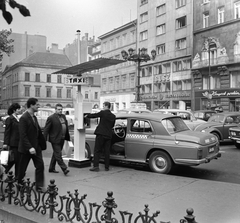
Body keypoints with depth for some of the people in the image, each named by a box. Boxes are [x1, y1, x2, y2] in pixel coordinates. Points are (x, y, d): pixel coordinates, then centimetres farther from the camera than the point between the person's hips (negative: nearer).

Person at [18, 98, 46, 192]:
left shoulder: (34, 117, 10)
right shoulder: (23, 118, -16)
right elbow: (23, 135, -22)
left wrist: (42, 144, 7)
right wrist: (29, 147, -27)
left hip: (36, 147, 7)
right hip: (26, 149, -7)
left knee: (40, 165, 0)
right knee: (22, 168, 9)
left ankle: (39, 186, 6)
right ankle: (19, 184, 32)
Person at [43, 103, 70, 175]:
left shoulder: (63, 116, 12)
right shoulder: (51, 118, -10)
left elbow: (66, 127, 16)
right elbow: (46, 129, -10)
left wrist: (68, 137, 15)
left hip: (62, 139, 8)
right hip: (55, 140, -8)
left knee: (56, 154, 15)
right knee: (58, 155, -6)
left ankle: (51, 168, 26)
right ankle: (64, 169, -6)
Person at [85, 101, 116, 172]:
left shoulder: (103, 113, -6)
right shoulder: (113, 116, 9)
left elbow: (94, 115, 3)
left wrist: (87, 115, 20)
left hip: (101, 134, -5)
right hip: (109, 135, 5)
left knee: (97, 150, 0)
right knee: (107, 151, 9)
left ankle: (96, 166, -5)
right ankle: (107, 167, 12)